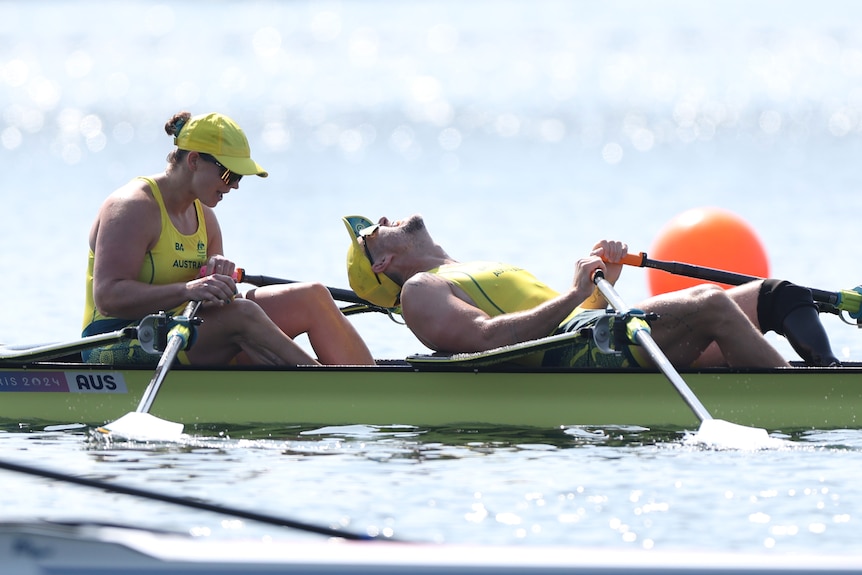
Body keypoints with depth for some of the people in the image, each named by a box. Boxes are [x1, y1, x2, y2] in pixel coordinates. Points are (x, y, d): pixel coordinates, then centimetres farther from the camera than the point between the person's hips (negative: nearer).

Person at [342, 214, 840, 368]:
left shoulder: (485, 275, 39)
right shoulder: (420, 292, 11)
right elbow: (487, 338, -10)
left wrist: (603, 282, 8)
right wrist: (574, 297, -16)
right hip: (575, 352, -10)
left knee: (776, 298, -4)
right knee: (712, 305, -29)